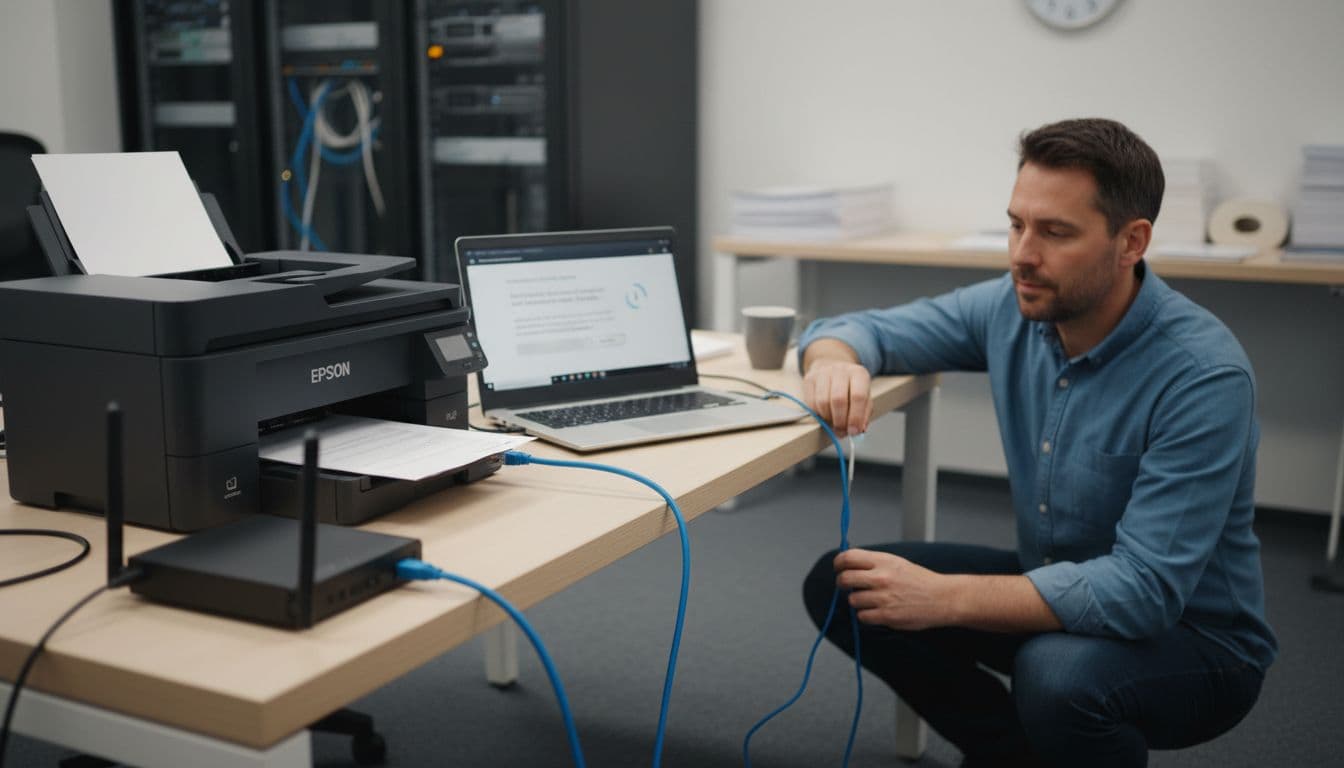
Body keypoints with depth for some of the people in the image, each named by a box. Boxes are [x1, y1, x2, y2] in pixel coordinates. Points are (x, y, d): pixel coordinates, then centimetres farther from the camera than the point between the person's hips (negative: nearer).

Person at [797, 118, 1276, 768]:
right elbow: (860, 328, 2)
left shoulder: (1204, 374, -27)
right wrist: (834, 362, -23)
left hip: (1195, 635, -6)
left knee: (1058, 672, -38)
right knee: (841, 588, -7)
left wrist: (944, 598, -36)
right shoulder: (1012, 309, -9)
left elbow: (1144, 589, -32)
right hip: (1054, 589, 6)